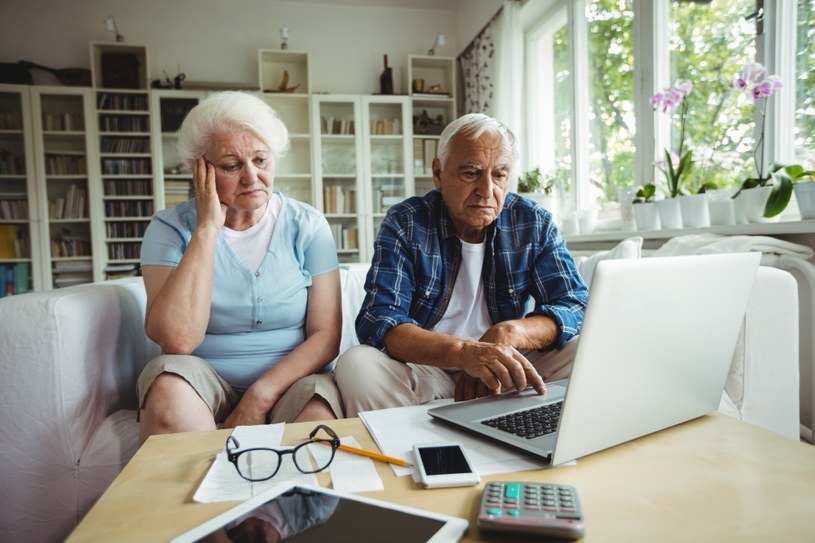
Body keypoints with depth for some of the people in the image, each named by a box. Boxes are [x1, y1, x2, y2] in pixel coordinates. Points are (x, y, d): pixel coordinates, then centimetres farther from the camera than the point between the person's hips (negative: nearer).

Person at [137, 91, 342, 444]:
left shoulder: (307, 225, -1)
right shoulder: (171, 227, -3)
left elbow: (326, 334, -5)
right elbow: (177, 340, -20)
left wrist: (260, 396, -18)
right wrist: (208, 227, -18)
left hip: (289, 380, -1)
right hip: (203, 385, 2)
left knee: (318, 415, -32)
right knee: (169, 374, -30)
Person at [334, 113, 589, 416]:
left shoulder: (535, 223, -1)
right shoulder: (405, 223, -9)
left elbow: (574, 305, -5)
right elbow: (378, 321, -19)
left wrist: (509, 332, -27)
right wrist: (464, 352, -38)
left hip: (506, 374, 3)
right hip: (424, 371, -2)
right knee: (356, 365, -29)